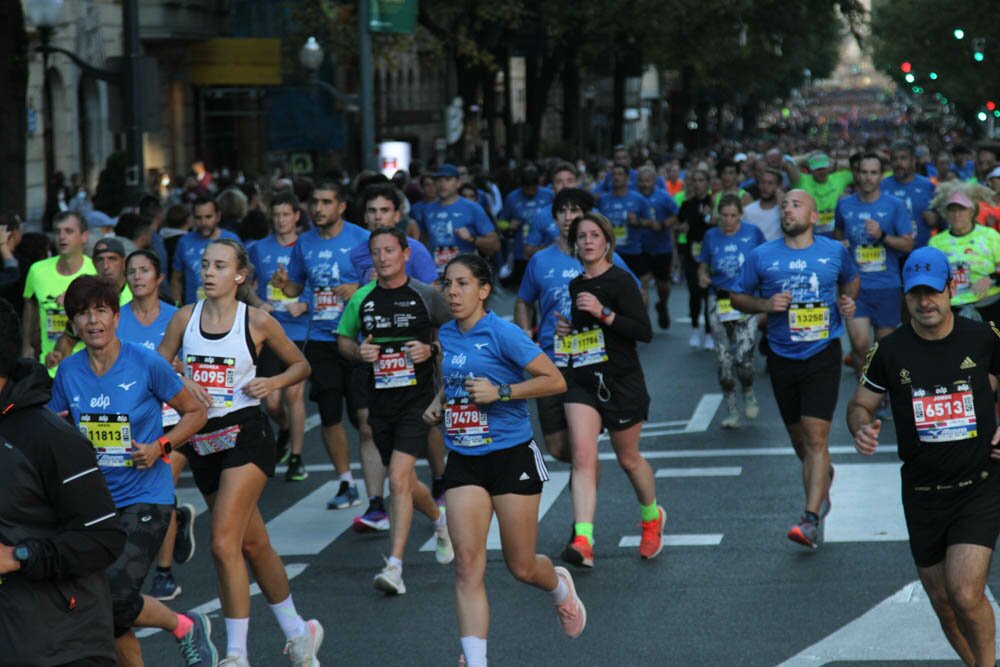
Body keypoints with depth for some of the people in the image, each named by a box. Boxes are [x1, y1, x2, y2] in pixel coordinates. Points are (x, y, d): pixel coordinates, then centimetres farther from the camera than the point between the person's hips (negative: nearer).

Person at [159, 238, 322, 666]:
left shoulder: (257, 321, -4)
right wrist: (180, 381, -10)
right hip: (202, 439, 5)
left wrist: (272, 383, -11)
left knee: (224, 543, -16)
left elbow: (301, 365, 7)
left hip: (245, 434, -5)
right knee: (252, 544, 13)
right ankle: (298, 632, 29)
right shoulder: (185, 318, 5)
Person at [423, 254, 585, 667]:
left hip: (512, 457, -5)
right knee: (467, 565, -9)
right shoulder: (446, 336, 7)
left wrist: (501, 392, -21)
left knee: (521, 567, 6)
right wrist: (439, 402, 9)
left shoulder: (502, 334, -12)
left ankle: (561, 588, 42)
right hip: (464, 461, 5)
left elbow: (555, 381, -14)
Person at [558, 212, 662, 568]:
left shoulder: (620, 281, -9)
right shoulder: (575, 285, 11)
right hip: (582, 381, 5)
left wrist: (603, 312, -25)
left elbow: (644, 331, -17)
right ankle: (583, 541, -23)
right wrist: (565, 328, 6)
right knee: (583, 457, -13)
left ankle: (652, 517, 40)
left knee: (628, 459, 11)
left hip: (622, 382, -5)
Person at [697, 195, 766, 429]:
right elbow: (703, 266, 13)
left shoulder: (753, 233, 1)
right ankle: (731, 410, 12)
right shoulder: (711, 236, 6)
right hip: (719, 301, 2)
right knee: (724, 359, 2)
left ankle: (749, 393, 15)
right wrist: (703, 277, -10)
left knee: (743, 356, -14)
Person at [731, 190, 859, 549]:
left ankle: (810, 519, -16)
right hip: (783, 357, 2)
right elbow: (736, 296, 7)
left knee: (816, 436, -13)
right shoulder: (762, 256, -1)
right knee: (799, 438, 14)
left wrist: (848, 300, 0)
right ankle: (822, 477, 47)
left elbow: (851, 279, 21)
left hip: (823, 355, -2)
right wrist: (764, 304, -12)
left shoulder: (834, 251, 1)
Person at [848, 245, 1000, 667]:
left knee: (965, 595, -18)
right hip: (922, 494, 2)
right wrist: (862, 428, -15)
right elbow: (860, 404, 8)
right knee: (943, 604, 11)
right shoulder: (890, 351, -3)